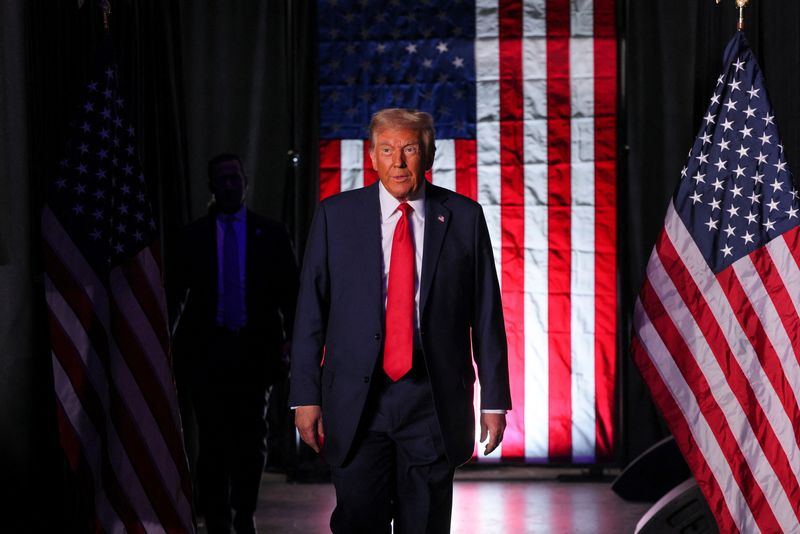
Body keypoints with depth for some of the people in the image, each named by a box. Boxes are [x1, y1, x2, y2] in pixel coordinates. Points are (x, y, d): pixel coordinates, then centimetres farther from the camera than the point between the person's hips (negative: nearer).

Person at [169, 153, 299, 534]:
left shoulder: (270, 234, 7)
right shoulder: (193, 236, 7)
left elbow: (289, 291, 4)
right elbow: (175, 292, 4)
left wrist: (292, 342, -6)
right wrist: (167, 339, -7)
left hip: (254, 349, 1)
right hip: (207, 350, 0)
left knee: (251, 438, 6)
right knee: (213, 440, 1)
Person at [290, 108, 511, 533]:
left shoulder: (463, 217, 4)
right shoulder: (336, 215, 4)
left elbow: (487, 314, 5)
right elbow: (310, 311, 3)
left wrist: (494, 399, 2)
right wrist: (306, 396, -2)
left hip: (434, 402, 0)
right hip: (356, 401, 0)